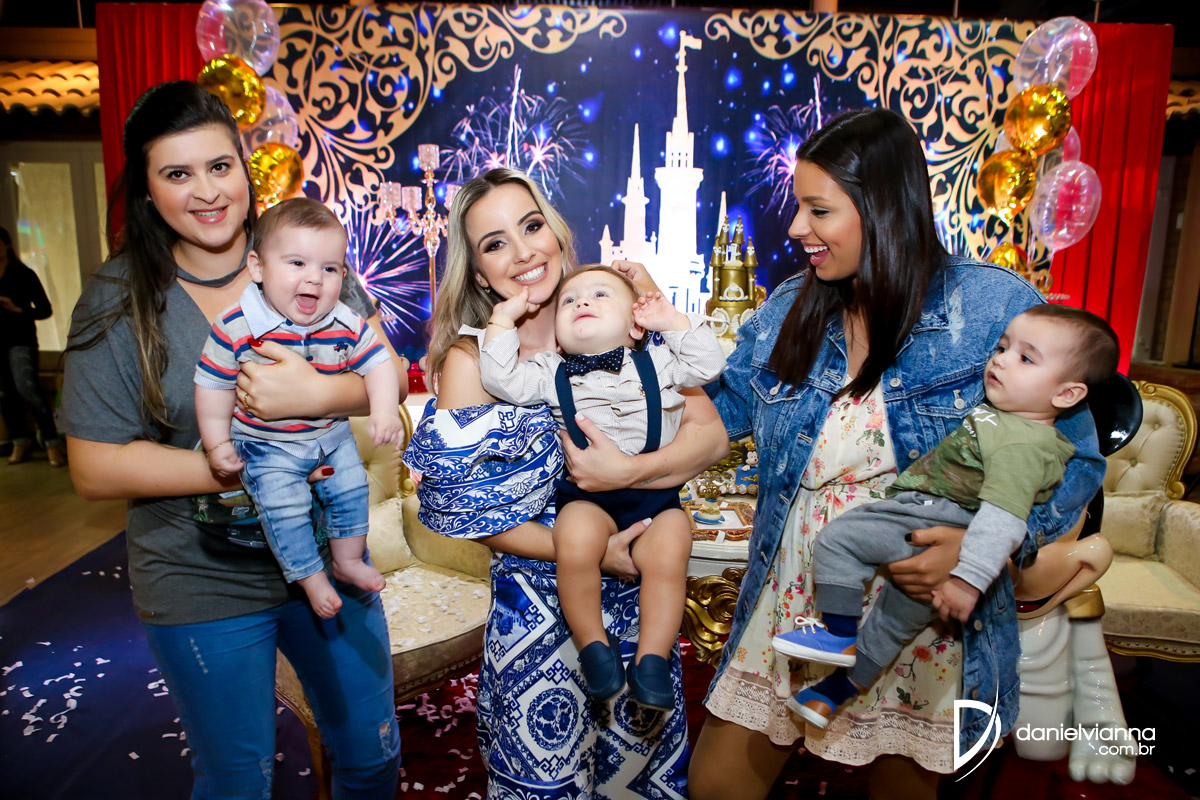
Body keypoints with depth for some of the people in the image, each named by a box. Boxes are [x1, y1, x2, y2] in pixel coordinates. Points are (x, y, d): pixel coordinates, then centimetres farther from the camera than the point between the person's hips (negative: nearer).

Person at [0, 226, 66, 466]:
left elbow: (45, 309, -1)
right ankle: (20, 441, 18)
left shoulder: (23, 274, 1)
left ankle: (52, 442, -16)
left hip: (20, 340, -5)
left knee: (26, 387, -20)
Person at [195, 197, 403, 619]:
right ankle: (312, 578, 11)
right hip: (266, 446, -3)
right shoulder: (235, 329, -21)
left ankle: (348, 560, 32)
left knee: (352, 489, 9)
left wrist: (384, 410, -22)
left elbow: (378, 364, -6)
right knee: (285, 508, -12)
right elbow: (214, 386, -12)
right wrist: (218, 445, -9)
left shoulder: (347, 326, -14)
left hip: (332, 437, 4)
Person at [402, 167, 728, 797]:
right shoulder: (470, 361, -11)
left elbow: (711, 433, -9)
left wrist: (625, 472, -26)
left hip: (636, 589, 3)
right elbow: (474, 514, -10)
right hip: (538, 600, -2)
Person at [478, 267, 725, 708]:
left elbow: (709, 364, 7)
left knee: (667, 555, -25)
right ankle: (593, 643, -7)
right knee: (574, 543, -30)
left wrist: (675, 322, 3)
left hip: (655, 492, 1)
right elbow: (501, 380, -1)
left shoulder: (657, 363, 13)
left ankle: (652, 658, -7)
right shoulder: (551, 373, 10)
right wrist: (503, 319, 1)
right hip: (587, 493, -1)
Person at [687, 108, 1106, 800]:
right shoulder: (789, 310, 1)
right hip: (792, 611, 3)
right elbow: (723, 408, 10)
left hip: (926, 625, -2)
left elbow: (1075, 458, -6)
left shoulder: (997, 307, -11)